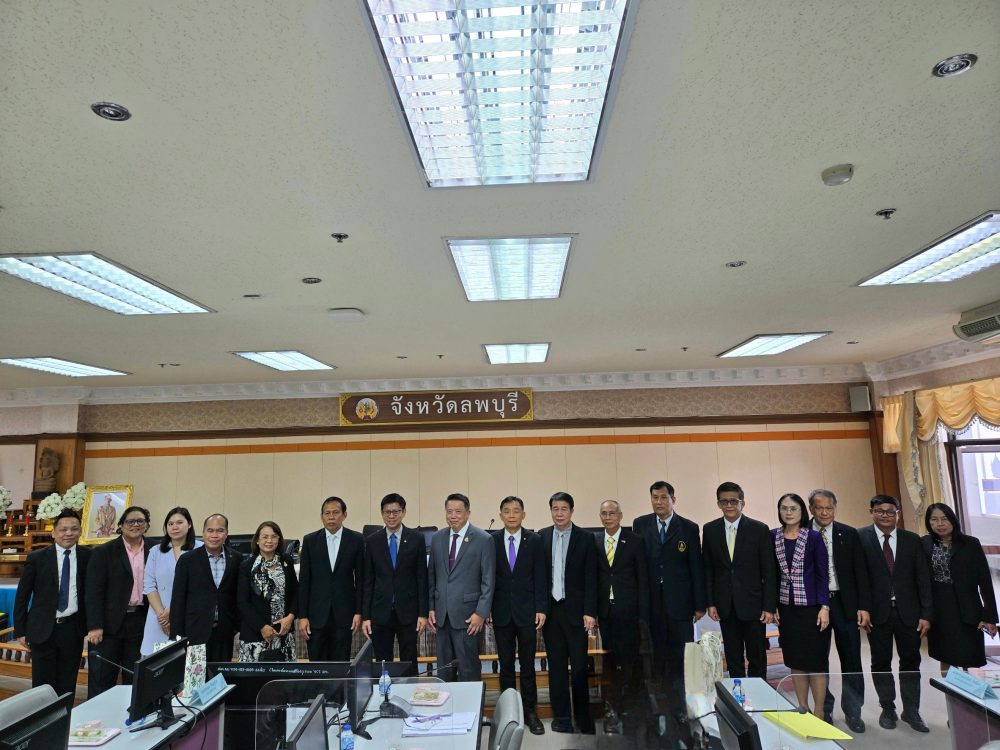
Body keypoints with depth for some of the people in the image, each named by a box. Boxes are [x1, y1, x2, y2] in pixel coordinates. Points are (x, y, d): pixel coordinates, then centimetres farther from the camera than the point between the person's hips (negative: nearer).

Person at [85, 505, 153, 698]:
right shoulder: (104, 552, -4)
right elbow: (94, 591, -7)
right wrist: (94, 626, -13)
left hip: (140, 622, 3)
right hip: (110, 623, -3)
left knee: (135, 678, 11)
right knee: (101, 680, 5)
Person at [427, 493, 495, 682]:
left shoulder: (483, 539, -6)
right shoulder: (437, 538, 8)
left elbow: (488, 580, -7)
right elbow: (431, 576, 12)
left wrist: (481, 613, -11)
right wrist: (430, 607, 7)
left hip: (467, 615, -4)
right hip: (441, 614, 4)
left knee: (468, 670, 1)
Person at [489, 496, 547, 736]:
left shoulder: (534, 540, -1)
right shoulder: (492, 540, 0)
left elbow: (541, 577, -1)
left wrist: (541, 608, -6)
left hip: (527, 611, -1)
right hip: (501, 612, 1)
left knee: (528, 665, 7)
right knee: (505, 665, 9)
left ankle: (530, 712, 20)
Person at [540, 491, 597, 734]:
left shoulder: (585, 538, -4)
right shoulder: (541, 537, 2)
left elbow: (591, 578, -5)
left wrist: (590, 612, -9)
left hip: (575, 610, -2)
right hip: (550, 610, 2)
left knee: (579, 666, 2)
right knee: (556, 665, 9)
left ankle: (583, 717, 18)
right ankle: (561, 716, 21)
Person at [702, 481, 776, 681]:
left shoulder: (760, 529, -5)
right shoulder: (709, 530, 1)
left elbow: (769, 571, -5)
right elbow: (708, 569, 4)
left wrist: (769, 606, -7)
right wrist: (710, 603, 0)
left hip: (753, 603, -2)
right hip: (725, 605, 2)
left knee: (757, 657, 9)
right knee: (733, 658, 12)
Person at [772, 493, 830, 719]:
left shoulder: (814, 537, -5)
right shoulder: (773, 536, 2)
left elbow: (823, 574, -4)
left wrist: (824, 607, -11)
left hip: (811, 607, -3)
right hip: (786, 608, 3)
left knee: (816, 660, 2)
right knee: (795, 660, 10)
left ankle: (819, 713, 13)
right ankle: (802, 710, 22)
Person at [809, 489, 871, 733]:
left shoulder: (849, 534, 1)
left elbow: (860, 572, 1)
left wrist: (864, 606, -4)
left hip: (845, 603, 1)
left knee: (851, 659, 8)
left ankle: (853, 712, 25)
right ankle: (824, 709, 26)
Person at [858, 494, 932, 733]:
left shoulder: (912, 540, 3)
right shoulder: (860, 538, -7)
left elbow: (923, 579, 3)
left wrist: (926, 614, -1)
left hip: (907, 611, 3)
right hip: (877, 612, -2)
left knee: (910, 661, 11)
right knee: (881, 662, 9)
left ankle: (911, 710, 27)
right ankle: (888, 709, 25)